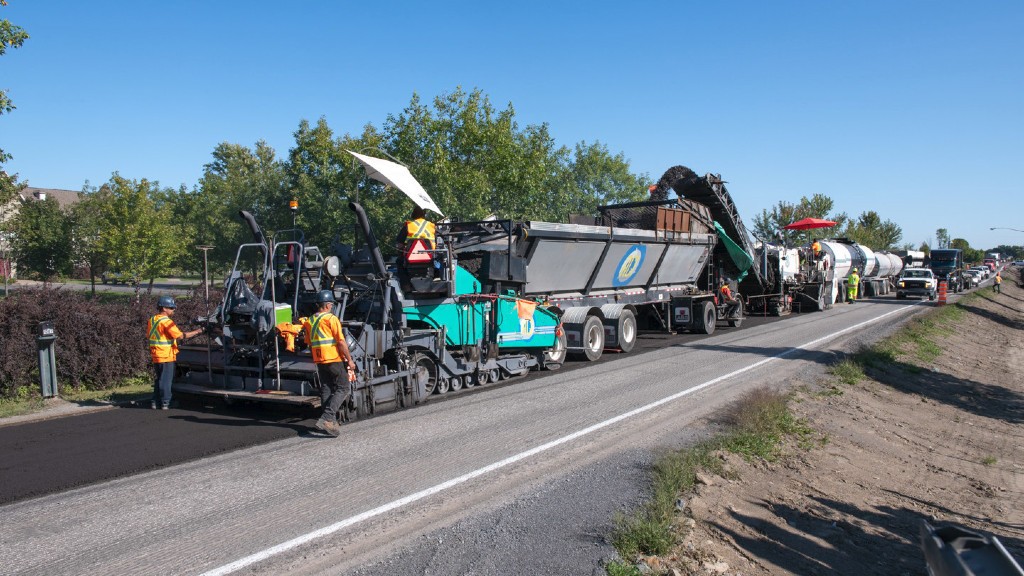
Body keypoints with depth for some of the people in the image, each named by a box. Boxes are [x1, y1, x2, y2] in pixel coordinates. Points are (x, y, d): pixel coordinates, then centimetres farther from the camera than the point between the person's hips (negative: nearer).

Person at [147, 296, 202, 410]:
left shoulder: (152, 320, 11)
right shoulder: (166, 321, -17)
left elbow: (148, 337, 18)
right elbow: (180, 335, -19)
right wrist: (197, 331, -13)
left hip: (156, 356, 8)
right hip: (166, 355, -8)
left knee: (159, 379, 17)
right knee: (166, 380, -1)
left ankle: (155, 402, 19)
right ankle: (165, 403, 3)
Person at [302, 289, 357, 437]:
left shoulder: (309, 321, 11)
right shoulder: (331, 319, -11)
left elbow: (309, 343, 18)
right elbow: (341, 342, -14)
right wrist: (350, 360, -8)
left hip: (319, 361, 7)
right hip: (334, 360, -7)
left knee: (326, 390, 12)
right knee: (342, 389, -2)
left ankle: (331, 421, 13)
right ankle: (327, 418, -16)